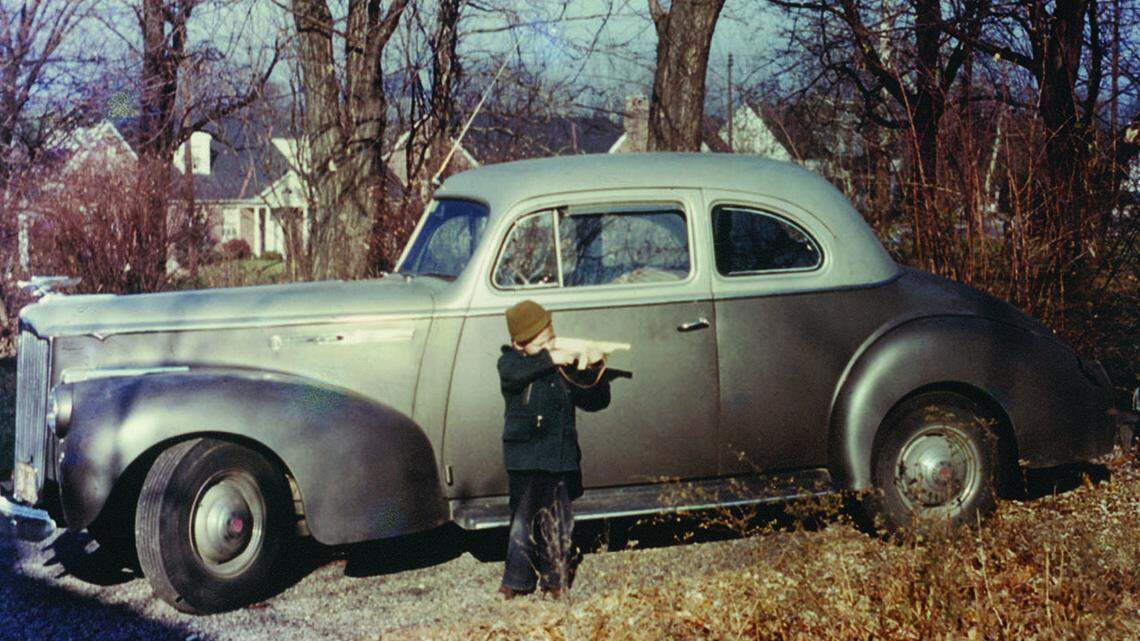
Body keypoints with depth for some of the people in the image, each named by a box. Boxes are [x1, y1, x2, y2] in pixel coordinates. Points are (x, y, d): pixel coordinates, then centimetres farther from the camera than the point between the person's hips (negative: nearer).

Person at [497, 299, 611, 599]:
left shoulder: (565, 367, 8)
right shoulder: (510, 361, -2)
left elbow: (594, 402, 11)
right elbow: (514, 371, -27)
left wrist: (597, 372, -5)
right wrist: (548, 359, -30)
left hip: (562, 458, 4)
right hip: (524, 458, -4)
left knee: (558, 523, 9)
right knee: (524, 519, -3)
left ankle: (556, 581, 19)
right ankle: (517, 582, 5)